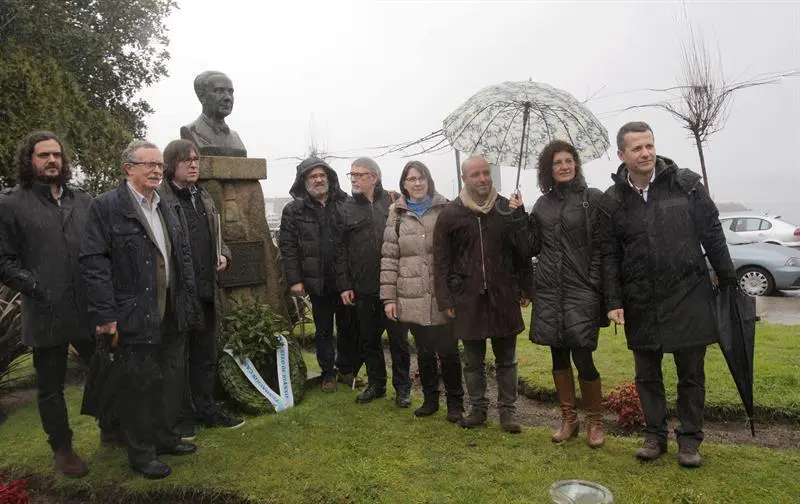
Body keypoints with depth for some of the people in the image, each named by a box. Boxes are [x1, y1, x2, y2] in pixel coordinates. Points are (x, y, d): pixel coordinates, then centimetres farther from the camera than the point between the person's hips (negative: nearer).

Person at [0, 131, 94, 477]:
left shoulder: (83, 201, 10)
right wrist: (34, 286, -14)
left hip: (90, 309, 3)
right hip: (46, 313, -3)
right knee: (51, 387, 11)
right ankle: (62, 449, 29)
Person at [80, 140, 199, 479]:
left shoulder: (167, 208, 12)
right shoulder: (106, 206, -9)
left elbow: (183, 255, 17)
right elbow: (94, 262, -13)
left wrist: (188, 299, 10)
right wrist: (106, 314, -17)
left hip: (172, 315, 7)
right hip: (135, 317, -7)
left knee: (172, 379, 16)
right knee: (139, 385, 5)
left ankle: (167, 438, 34)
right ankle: (141, 454, 21)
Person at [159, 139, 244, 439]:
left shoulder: (203, 197, 14)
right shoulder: (159, 199, -11)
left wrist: (223, 255, 5)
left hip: (207, 291, 7)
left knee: (206, 356, 16)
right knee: (178, 358, 7)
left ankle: (206, 409, 30)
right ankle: (182, 417, 21)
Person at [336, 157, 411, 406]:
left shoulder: (393, 203, -1)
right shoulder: (346, 209, 6)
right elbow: (341, 250, 6)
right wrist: (344, 284, 1)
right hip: (363, 289, 3)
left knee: (398, 339, 7)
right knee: (368, 340, 14)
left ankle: (402, 387, 22)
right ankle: (376, 384, 30)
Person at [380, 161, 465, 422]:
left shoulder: (445, 210, 2)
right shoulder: (397, 215, 7)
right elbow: (389, 258, 5)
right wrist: (389, 297, 1)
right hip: (412, 298, 2)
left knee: (448, 351, 2)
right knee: (424, 352, 14)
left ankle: (455, 402, 20)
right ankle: (430, 399, 30)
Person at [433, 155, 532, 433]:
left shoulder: (508, 210, 4)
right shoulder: (450, 215, 0)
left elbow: (523, 253, 8)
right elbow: (441, 262, 0)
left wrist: (525, 289, 5)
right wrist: (445, 299, -4)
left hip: (504, 298, 1)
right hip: (468, 299, 0)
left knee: (506, 360, 10)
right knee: (473, 361, 11)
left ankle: (507, 411, 21)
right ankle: (478, 409, 26)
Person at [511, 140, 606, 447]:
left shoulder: (592, 198, -2)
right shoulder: (543, 203, 11)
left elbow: (599, 247, -6)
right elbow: (533, 247, 10)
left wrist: (594, 289, -12)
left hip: (581, 291, -4)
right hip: (548, 291, 4)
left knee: (582, 357, -5)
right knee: (558, 356, 11)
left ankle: (595, 421, 16)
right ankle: (568, 418, 25)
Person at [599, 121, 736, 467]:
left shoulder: (687, 184, -4)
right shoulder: (613, 201, -1)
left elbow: (712, 235, 1)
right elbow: (610, 256, 1)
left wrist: (729, 282, 4)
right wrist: (614, 302, -3)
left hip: (689, 296, -1)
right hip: (641, 303, 1)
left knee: (691, 374, 8)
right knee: (647, 375, 11)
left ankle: (690, 439, 23)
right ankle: (655, 435, 27)